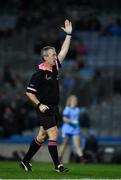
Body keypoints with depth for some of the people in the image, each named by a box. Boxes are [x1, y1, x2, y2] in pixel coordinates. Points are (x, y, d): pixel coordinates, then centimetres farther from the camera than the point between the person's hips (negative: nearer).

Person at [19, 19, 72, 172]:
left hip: (54, 109, 8)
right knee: (53, 134, -12)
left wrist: (68, 34, 10)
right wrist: (39, 105, -18)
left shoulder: (55, 67, 9)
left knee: (42, 136, 11)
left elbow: (64, 51, 13)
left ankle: (25, 161, 20)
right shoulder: (39, 74, -12)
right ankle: (57, 165, -11)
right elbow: (29, 92, -10)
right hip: (45, 109, -8)